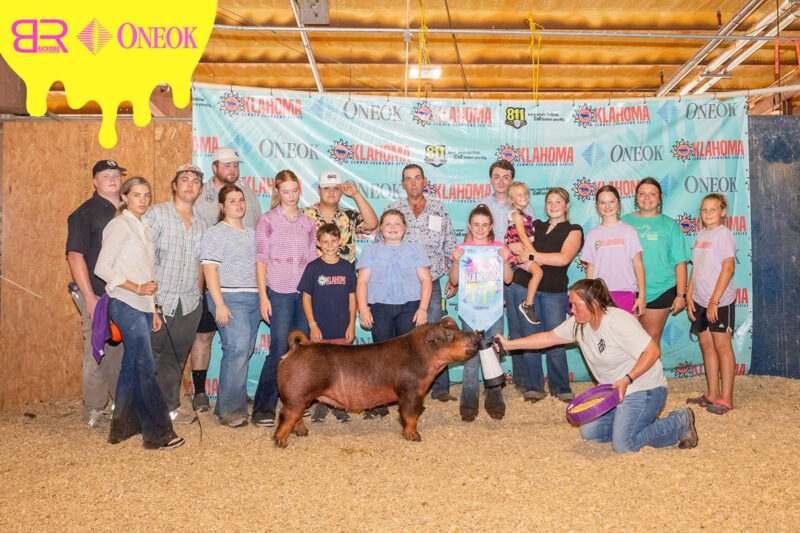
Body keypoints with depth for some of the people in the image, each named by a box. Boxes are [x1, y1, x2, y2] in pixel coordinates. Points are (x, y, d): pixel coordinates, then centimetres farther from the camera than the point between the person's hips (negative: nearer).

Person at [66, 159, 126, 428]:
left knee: (125, 351, 13)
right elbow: (75, 256, -10)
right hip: (98, 296, -5)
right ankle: (94, 411, 12)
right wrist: (90, 298, -16)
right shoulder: (84, 213, -4)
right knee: (98, 353, 0)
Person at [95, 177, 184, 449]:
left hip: (142, 306, 8)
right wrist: (138, 288, -16)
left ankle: (123, 427, 21)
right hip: (126, 305, -8)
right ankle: (158, 433, -4)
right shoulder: (120, 225, -8)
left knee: (132, 366, 12)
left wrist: (153, 310, 17)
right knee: (146, 368, -9)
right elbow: (102, 268, -14)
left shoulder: (143, 228, 17)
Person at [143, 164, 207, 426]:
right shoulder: (156, 214, -3)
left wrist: (199, 294, 11)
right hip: (158, 302, -4)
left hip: (189, 305, 4)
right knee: (150, 357, 4)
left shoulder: (201, 224, 13)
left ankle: (170, 406, 25)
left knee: (176, 358, 12)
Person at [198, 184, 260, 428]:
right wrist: (220, 304, -17)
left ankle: (229, 405, 14)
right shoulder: (215, 233, -1)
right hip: (230, 299, -7)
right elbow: (210, 269, -9)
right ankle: (230, 410, -7)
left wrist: (263, 298, 16)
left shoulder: (252, 233, 20)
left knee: (244, 352, 5)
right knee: (237, 349, -15)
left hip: (254, 299, 7)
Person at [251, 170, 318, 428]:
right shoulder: (267, 220, 0)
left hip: (304, 292, 4)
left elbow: (312, 259, 13)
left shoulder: (307, 222, 12)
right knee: (280, 349, -8)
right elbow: (261, 260, -3)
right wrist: (263, 296, -9)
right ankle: (263, 408, 1)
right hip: (278, 292, -4)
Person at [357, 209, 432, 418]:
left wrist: (423, 308, -3)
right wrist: (363, 309, -4)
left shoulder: (415, 248, 13)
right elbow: (362, 281, 8)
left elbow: (426, 280, 7)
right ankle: (379, 403, 6)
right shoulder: (371, 251, 14)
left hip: (409, 307, 0)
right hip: (379, 308, 1)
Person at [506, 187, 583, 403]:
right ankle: (533, 387, 8)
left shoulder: (573, 231, 7)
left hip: (554, 291, -3)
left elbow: (564, 258, -10)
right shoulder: (536, 225, 19)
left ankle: (562, 389, 7)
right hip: (524, 286, 3)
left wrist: (531, 256, -8)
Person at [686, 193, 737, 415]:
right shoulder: (701, 235, 13)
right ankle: (712, 395, 22)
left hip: (720, 300, -7)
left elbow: (728, 268, -15)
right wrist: (689, 295, 8)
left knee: (722, 346, -1)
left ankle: (726, 399, 6)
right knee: (706, 345, 12)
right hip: (701, 301, 7)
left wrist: (714, 301, -18)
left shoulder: (724, 234, -9)